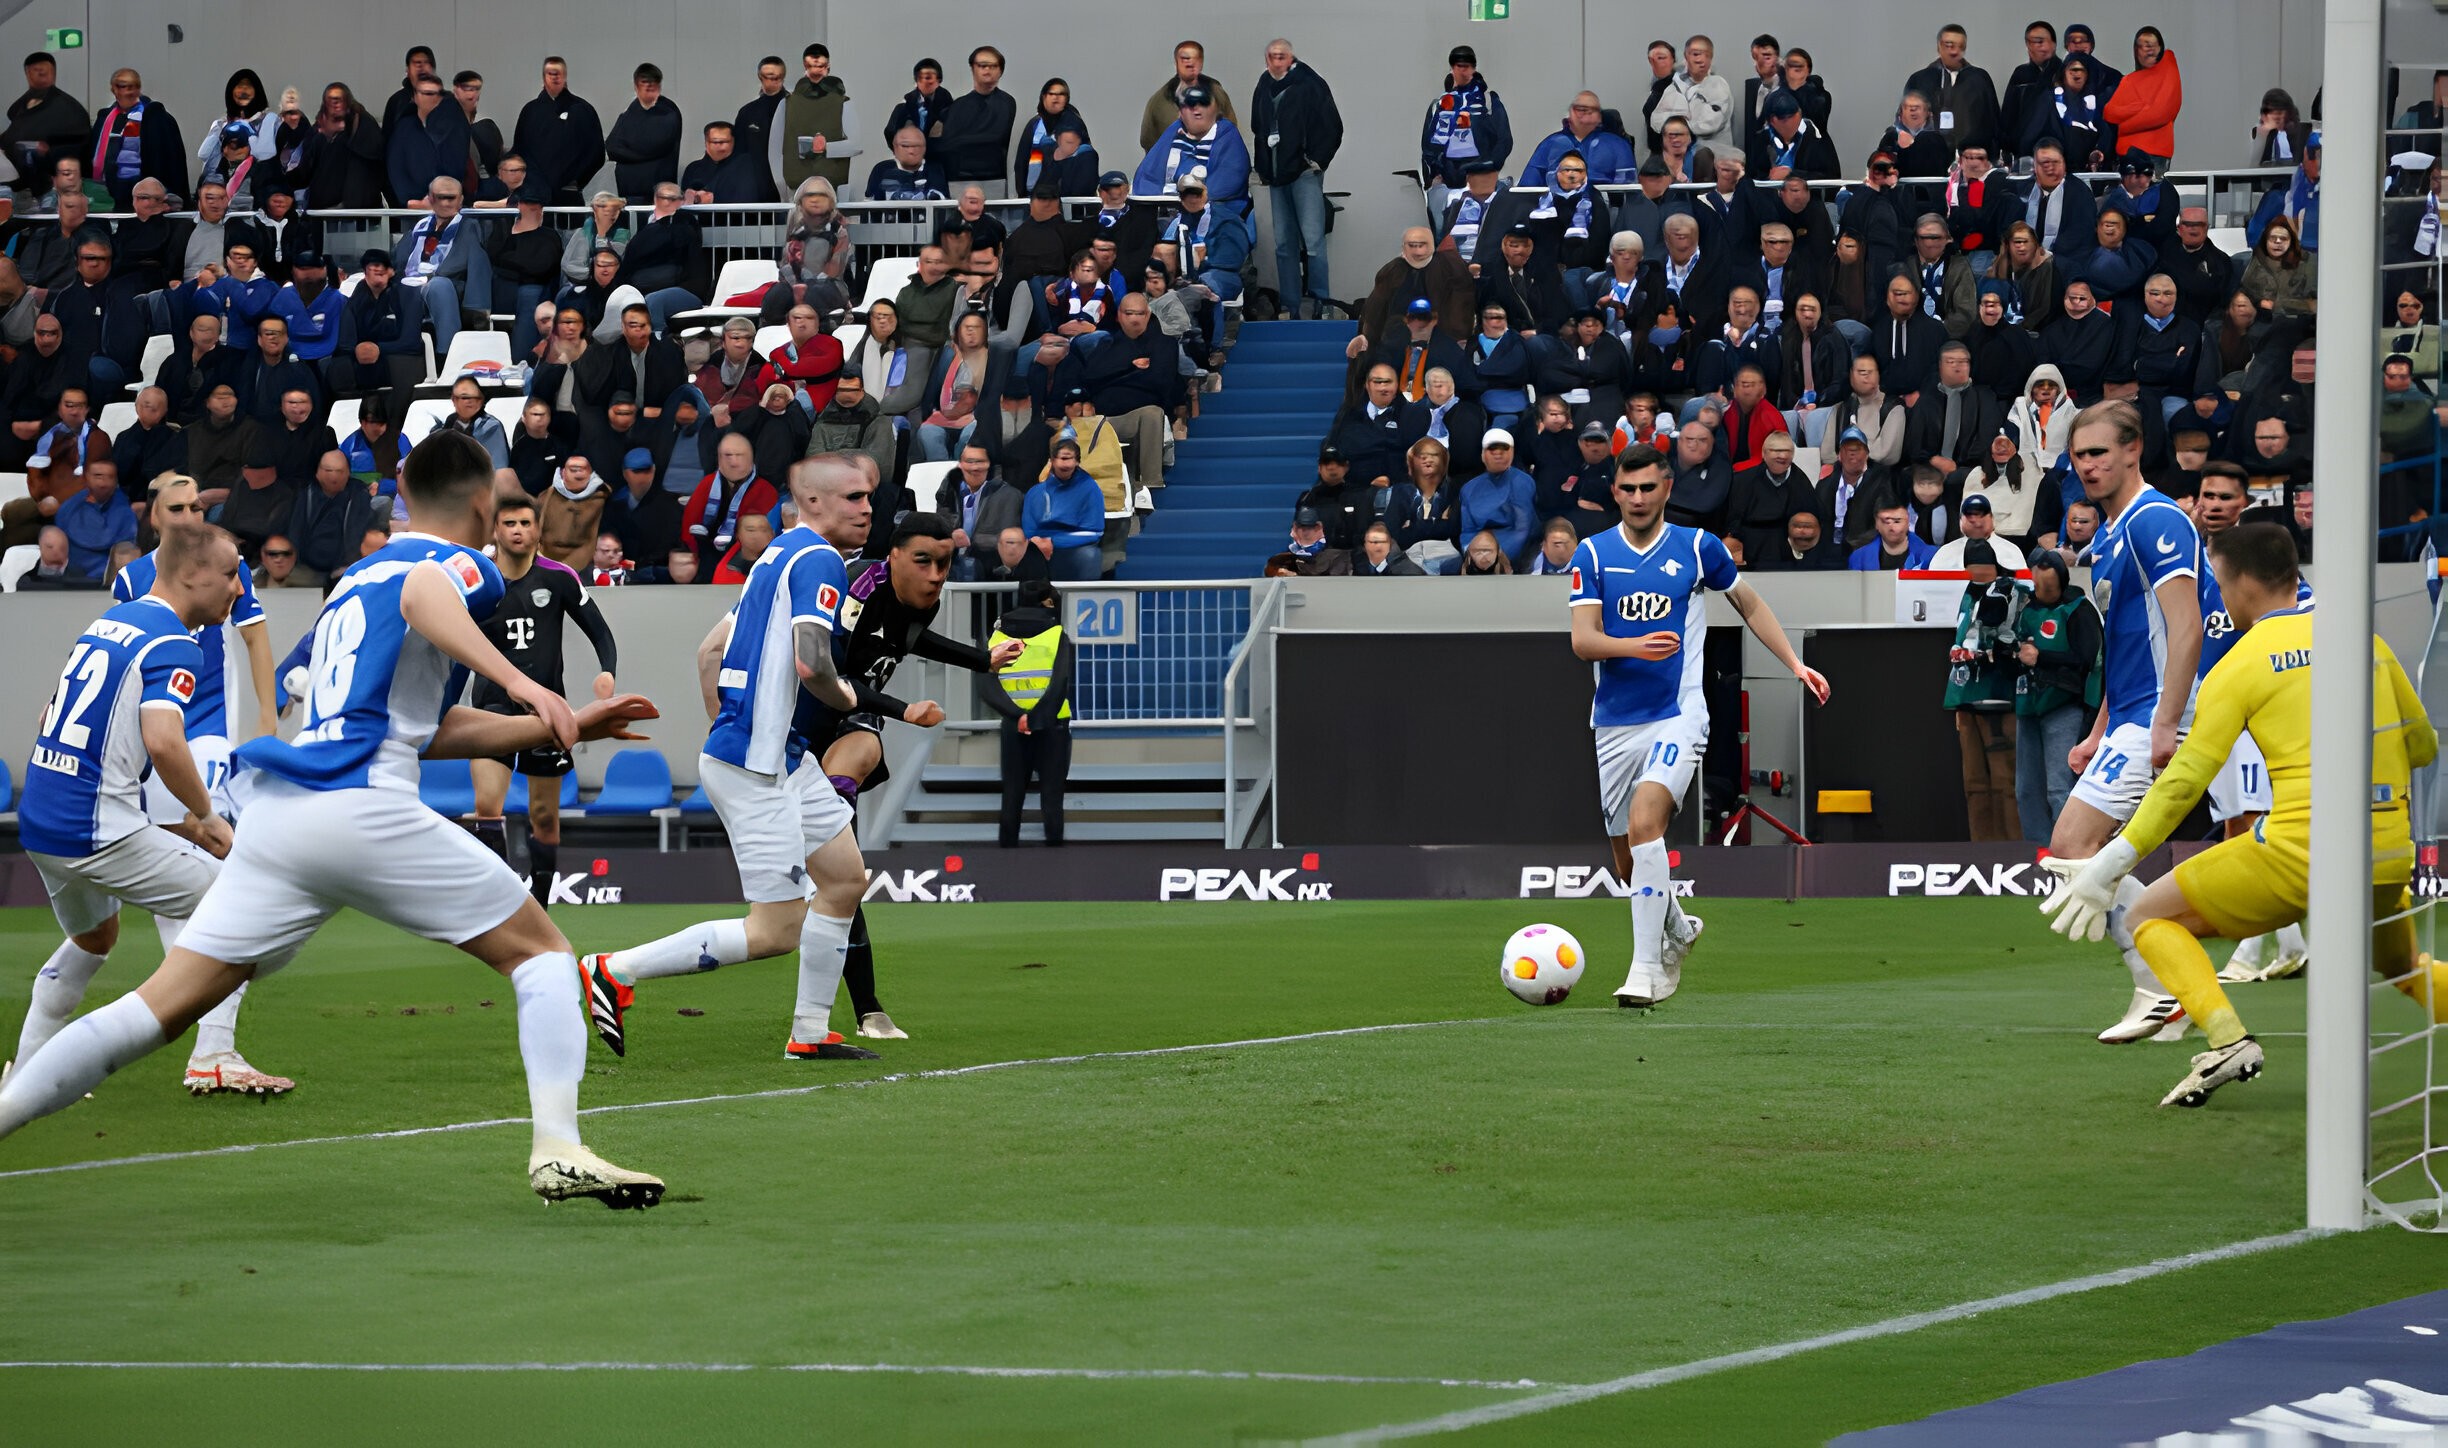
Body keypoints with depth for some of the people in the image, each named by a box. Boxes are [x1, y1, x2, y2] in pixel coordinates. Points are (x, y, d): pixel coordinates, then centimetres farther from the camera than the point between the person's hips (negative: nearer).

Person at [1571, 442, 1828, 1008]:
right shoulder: (1592, 554, 2)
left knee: (1644, 824, -26)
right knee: (1628, 861, 9)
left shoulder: (1697, 548, 2)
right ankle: (1678, 931, 40)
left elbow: (1749, 604, 18)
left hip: (1677, 715, -3)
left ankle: (1647, 968, -26)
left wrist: (1795, 664, 10)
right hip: (1615, 723, 3)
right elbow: (1582, 641, -6)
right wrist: (1638, 647, -25)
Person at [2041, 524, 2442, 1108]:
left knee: (2150, 914, 9)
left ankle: (2227, 1038, -13)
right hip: (2391, 857, 5)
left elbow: (2184, 781, -3)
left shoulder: (2243, 664, -1)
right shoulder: (2367, 641, 12)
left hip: (2299, 852, -5)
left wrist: (2110, 865, 2)